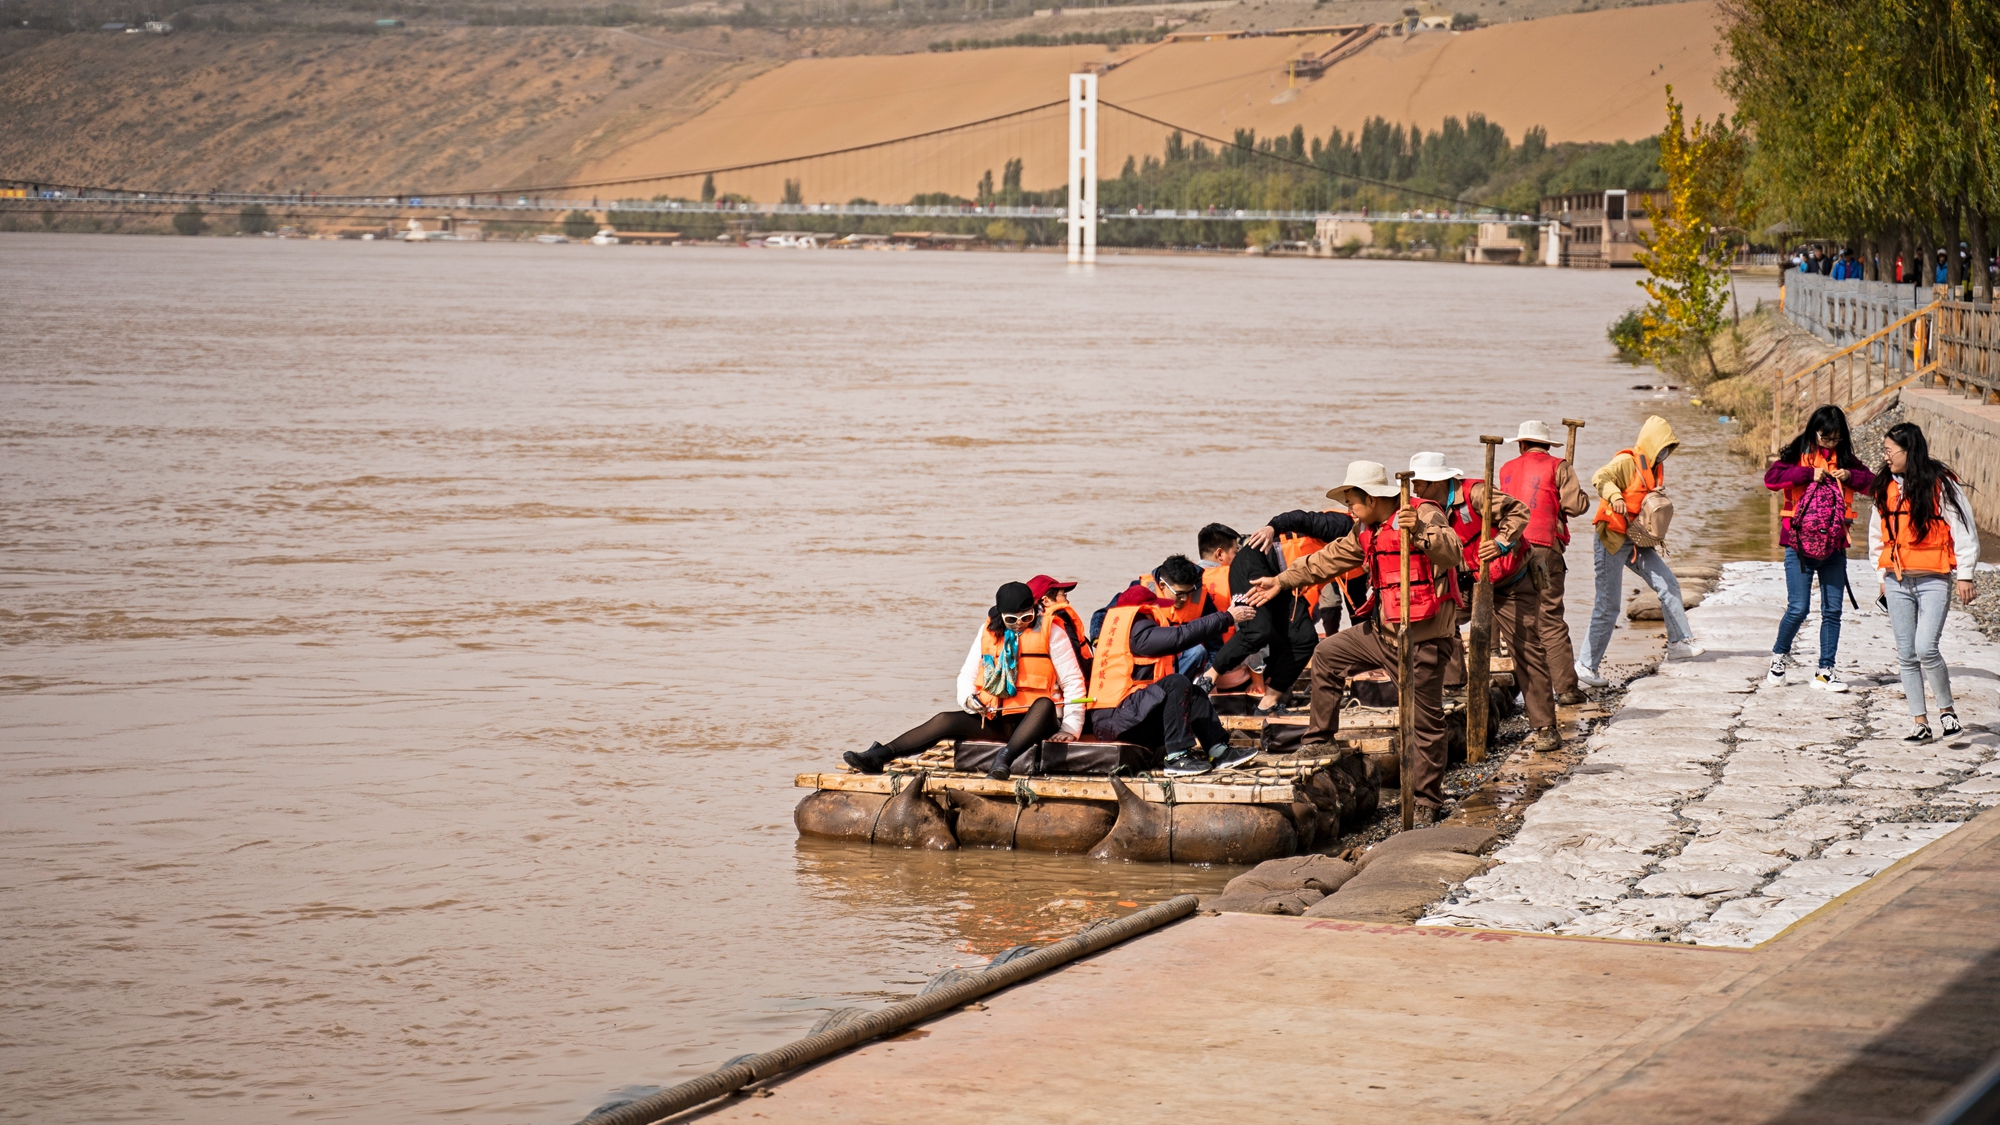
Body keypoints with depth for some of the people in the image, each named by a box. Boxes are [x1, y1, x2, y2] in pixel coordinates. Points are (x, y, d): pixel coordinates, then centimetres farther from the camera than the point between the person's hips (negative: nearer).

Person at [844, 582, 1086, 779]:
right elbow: (967, 675, 14)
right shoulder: (989, 631, 10)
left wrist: (1070, 728, -12)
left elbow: (1073, 681, -3)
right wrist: (968, 698, -11)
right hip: (995, 722, 4)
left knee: (1045, 704, -38)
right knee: (946, 720, -16)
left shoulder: (1050, 631, -2)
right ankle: (877, 757, -23)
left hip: (1034, 721, -4)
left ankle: (1003, 760, -56)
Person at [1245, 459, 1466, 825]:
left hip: (1423, 638, -9)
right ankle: (1320, 740, 24)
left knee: (1426, 722, -3)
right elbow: (1330, 559, 24)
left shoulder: (1424, 515, -14)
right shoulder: (1367, 530, 14)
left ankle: (1426, 802, 6)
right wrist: (1282, 581, 25)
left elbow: (1452, 552, -31)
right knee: (1327, 654, 16)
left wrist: (1419, 533, -49)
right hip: (1383, 630, 9)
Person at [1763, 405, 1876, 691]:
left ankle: (1825, 672, 9)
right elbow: (1771, 478, -17)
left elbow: (1873, 482, 8)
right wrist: (1809, 474, -21)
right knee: (1798, 609, -7)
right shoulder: (1798, 455, -2)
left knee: (1832, 610, 3)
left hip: (1834, 546, 4)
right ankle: (1780, 654, 20)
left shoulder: (1845, 459, 10)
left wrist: (1850, 476, -9)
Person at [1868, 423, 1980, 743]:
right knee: (1906, 654, 4)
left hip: (1933, 581, -6)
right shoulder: (1886, 487, 9)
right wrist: (1883, 574, 17)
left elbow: (1964, 530, -6)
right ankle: (1920, 722, 11)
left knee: (1926, 648, -17)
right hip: (1897, 582, 6)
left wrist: (1965, 575, -6)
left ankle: (1946, 708, 4)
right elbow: (1879, 532, 20)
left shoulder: (1940, 484, -8)